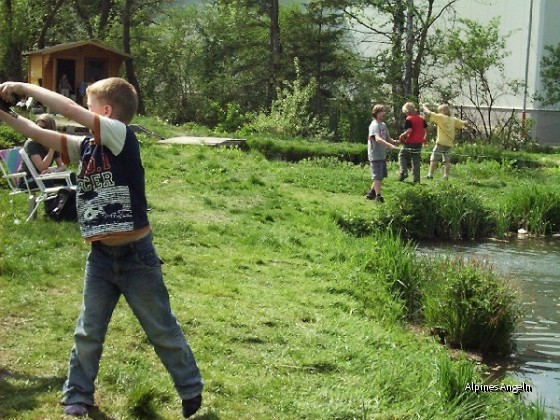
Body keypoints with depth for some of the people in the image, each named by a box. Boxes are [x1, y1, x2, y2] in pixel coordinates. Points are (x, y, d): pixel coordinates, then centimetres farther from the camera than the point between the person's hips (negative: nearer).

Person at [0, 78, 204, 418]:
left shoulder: (123, 136, -14)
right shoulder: (86, 146, 5)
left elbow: (69, 109, -22)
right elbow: (40, 134, 7)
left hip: (136, 254, -6)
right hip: (101, 256, 6)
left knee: (163, 331, 8)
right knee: (88, 333, 13)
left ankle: (192, 391, 23)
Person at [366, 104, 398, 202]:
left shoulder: (383, 125, 12)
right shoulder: (374, 125, -16)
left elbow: (387, 138, 16)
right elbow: (378, 139, -31)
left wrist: (394, 142, -7)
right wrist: (390, 146, -43)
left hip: (382, 155, 9)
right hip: (375, 155, -9)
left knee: (381, 176, 16)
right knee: (377, 176, -5)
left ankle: (371, 193, 27)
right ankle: (378, 196, 0)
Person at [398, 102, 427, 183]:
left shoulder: (408, 119, -11)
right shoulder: (421, 118, 9)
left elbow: (409, 130, -21)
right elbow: (426, 129, 11)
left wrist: (402, 136, -8)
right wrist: (424, 138, 22)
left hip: (410, 143, -6)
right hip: (419, 143, 6)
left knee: (402, 155, 10)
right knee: (416, 161, 10)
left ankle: (403, 172, -7)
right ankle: (416, 179, 10)